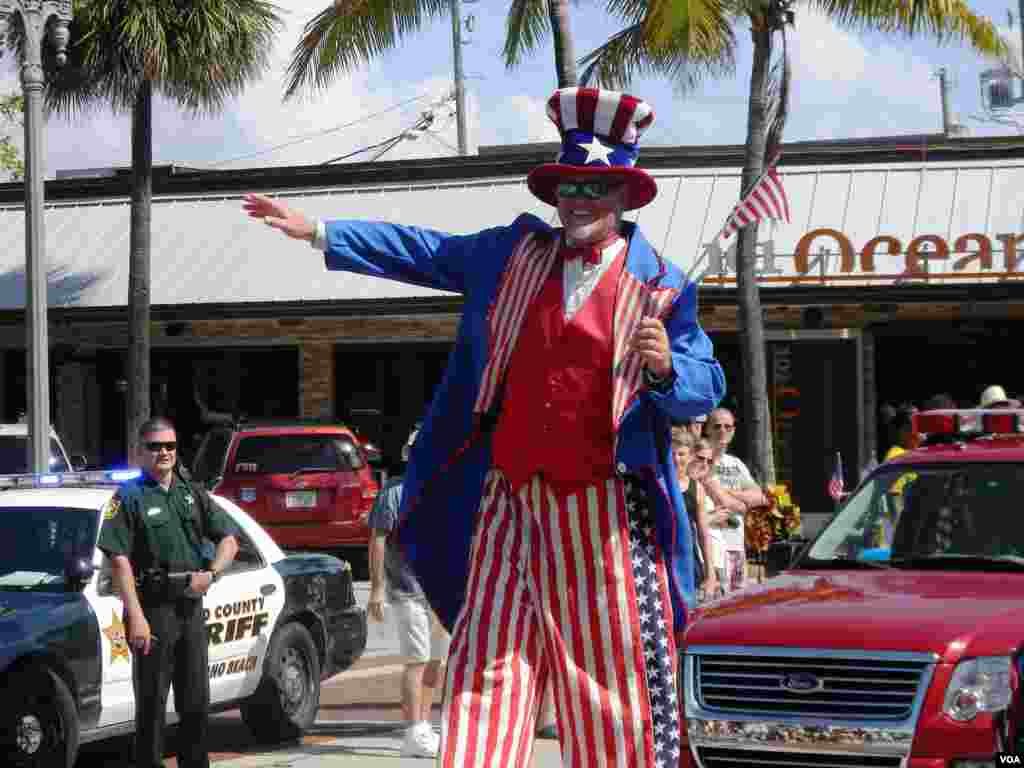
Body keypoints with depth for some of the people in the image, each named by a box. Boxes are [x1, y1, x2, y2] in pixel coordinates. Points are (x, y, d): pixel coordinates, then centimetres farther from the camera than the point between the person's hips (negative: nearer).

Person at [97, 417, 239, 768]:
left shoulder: (192, 494, 14)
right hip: (153, 607, -5)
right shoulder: (129, 496, -4)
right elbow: (119, 560, -12)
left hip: (192, 605, 5)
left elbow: (228, 539, 18)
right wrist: (136, 617, -20)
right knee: (152, 700, -3)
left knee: (196, 699, 11)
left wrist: (211, 573, -3)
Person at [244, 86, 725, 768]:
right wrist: (315, 232, 16)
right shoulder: (515, 252, 10)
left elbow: (704, 391, -1)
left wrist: (666, 367, -23)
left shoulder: (661, 287, 0)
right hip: (509, 505, 4)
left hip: (603, 519, -4)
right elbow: (421, 252, 17)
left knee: (616, 679, -1)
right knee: (488, 668, 1)